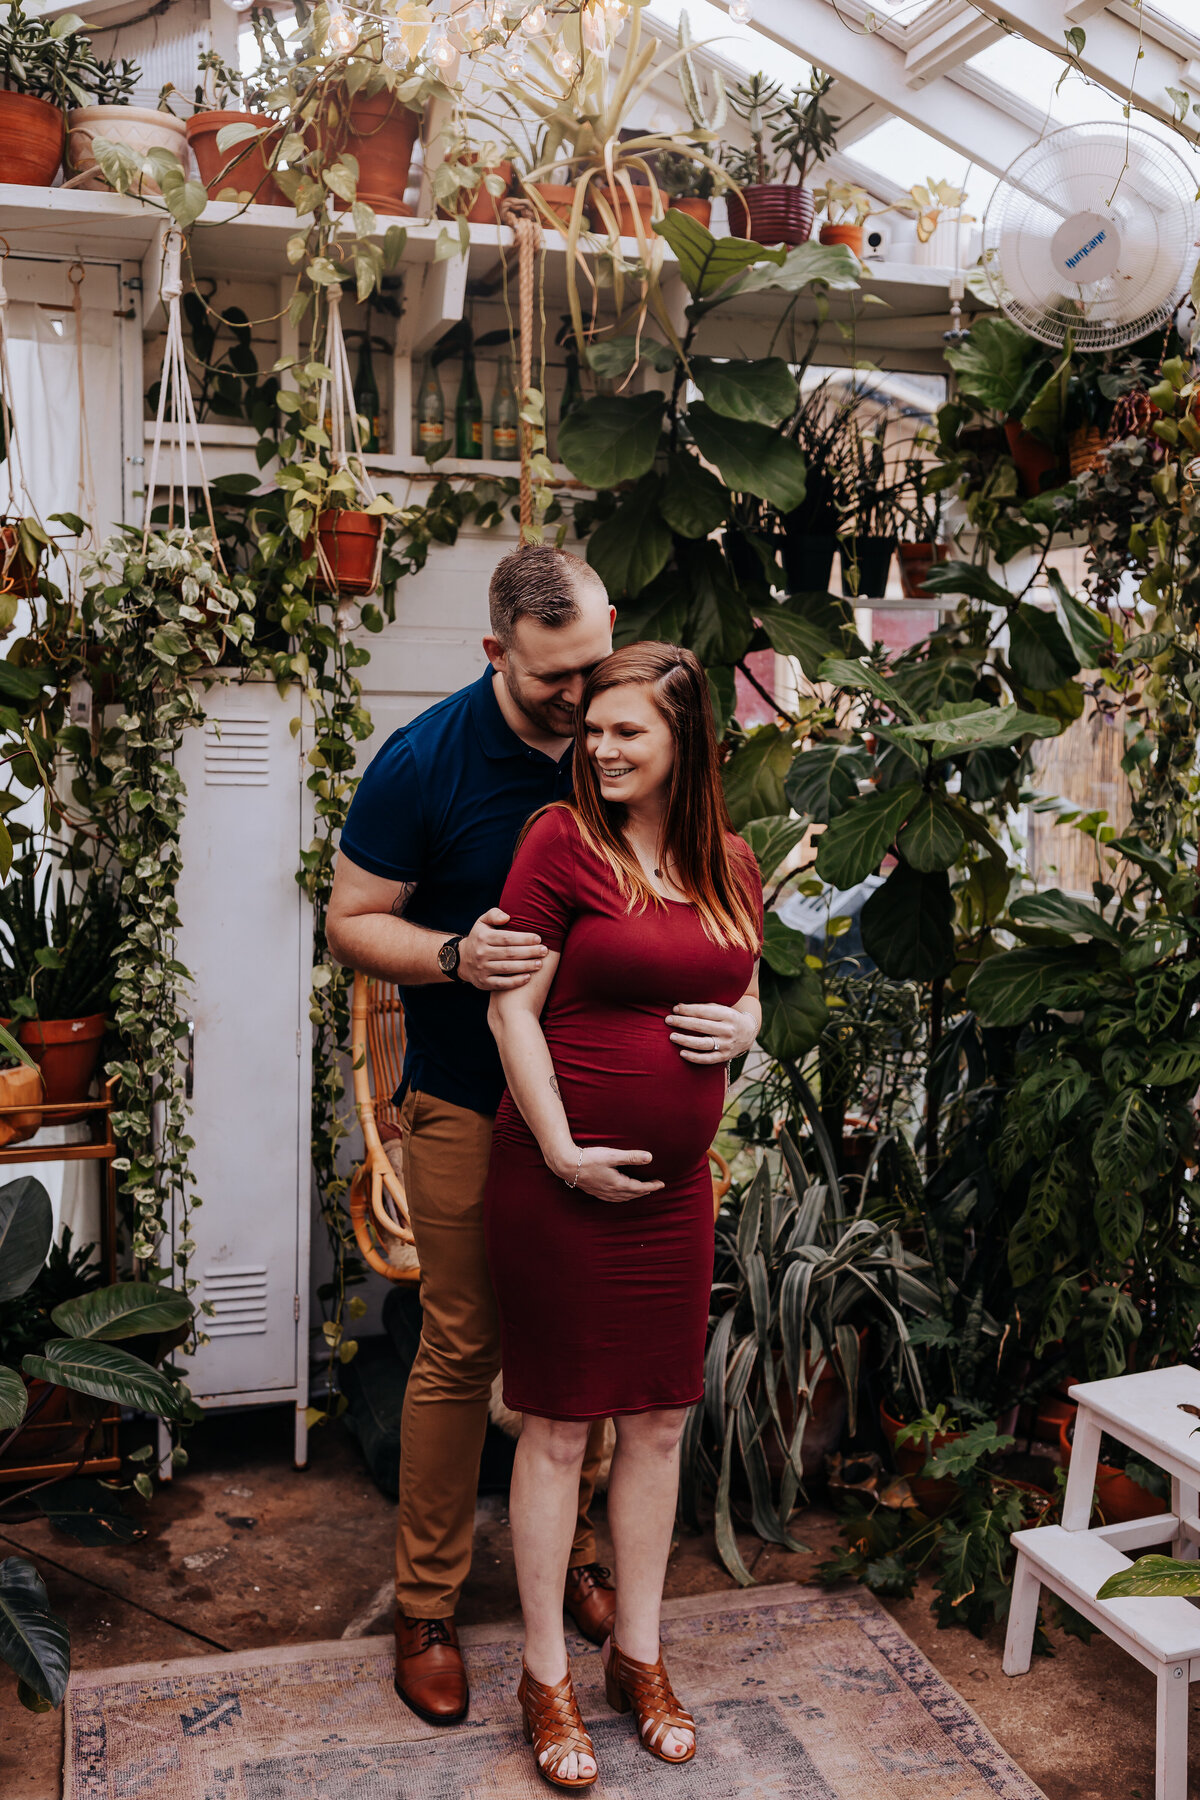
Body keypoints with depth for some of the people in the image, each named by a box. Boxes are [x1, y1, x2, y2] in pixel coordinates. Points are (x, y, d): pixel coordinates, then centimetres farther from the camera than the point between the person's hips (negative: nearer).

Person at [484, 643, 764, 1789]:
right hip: (558, 1180, -5)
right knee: (557, 1429, 6)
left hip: (676, 1181, 5)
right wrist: (563, 1150, -15)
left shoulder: (730, 865, 7)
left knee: (658, 1424, 14)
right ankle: (545, 1676, 24)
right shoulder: (563, 841, -9)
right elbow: (511, 1007, -10)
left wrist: (744, 1028, -3)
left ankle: (638, 1655, 33)